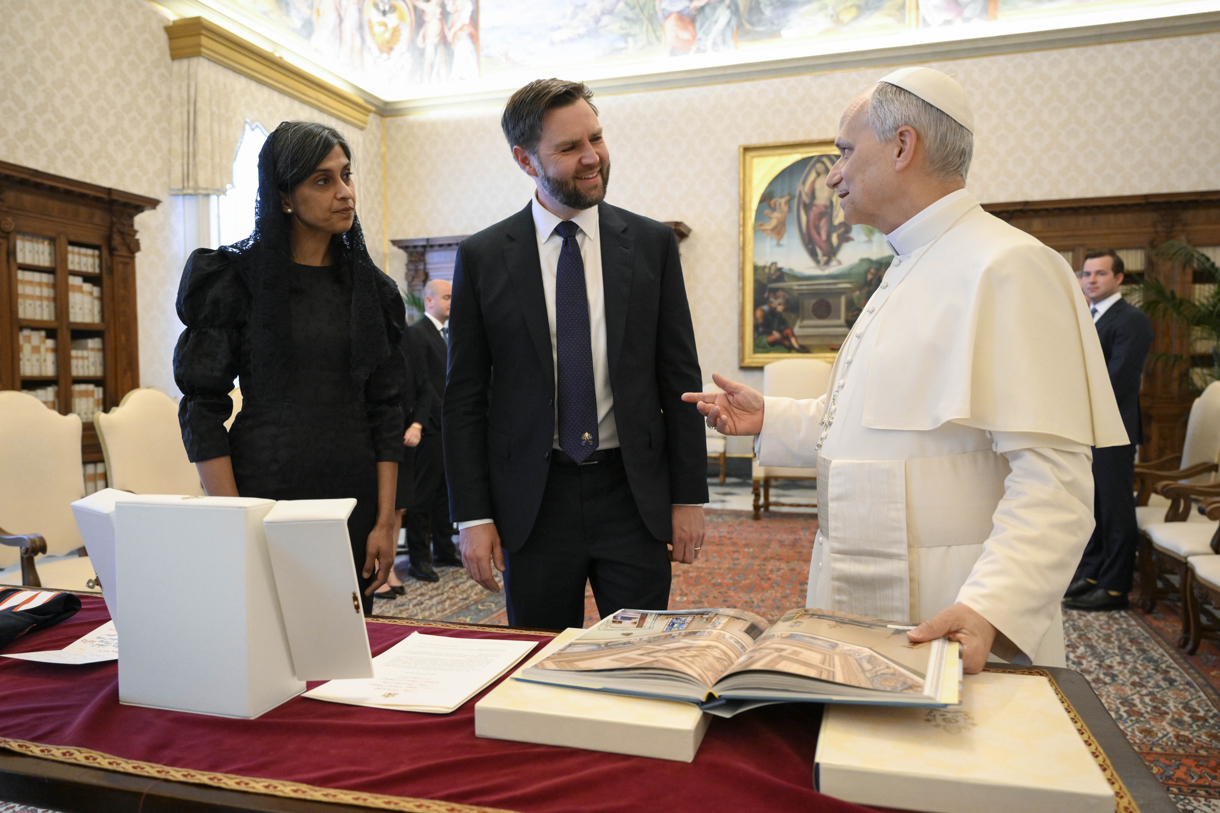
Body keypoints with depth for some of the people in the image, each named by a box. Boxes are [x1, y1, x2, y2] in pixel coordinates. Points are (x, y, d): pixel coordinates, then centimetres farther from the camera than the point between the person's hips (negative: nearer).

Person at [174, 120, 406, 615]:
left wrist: (385, 521, 0)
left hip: (352, 497, 3)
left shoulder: (367, 285, 7)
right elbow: (202, 407, -4)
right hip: (264, 486, -3)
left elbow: (385, 409, 6)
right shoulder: (234, 278, -2)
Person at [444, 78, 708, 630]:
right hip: (532, 501, 0)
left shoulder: (652, 243, 3)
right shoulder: (481, 257, 0)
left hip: (635, 495, 1)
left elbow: (680, 378, 4)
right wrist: (474, 517, -3)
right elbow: (464, 397, 1)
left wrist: (689, 497, 1)